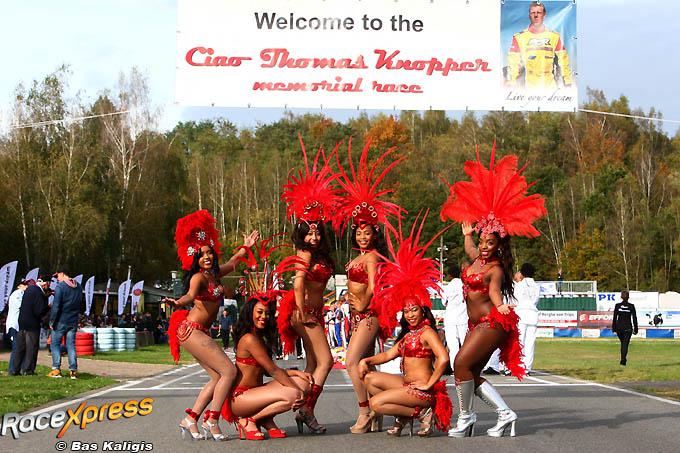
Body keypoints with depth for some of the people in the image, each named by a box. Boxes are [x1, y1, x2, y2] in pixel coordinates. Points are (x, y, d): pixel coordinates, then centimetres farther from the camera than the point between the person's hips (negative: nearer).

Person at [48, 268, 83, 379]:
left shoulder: (60, 286, -12)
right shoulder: (79, 287, 9)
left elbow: (56, 306, -15)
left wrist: (52, 321, -9)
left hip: (61, 321, -5)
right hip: (73, 322, 5)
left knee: (55, 344, 4)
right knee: (71, 345, 8)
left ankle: (56, 369, -2)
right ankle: (73, 370, 2)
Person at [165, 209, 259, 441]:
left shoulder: (214, 274, 12)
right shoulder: (198, 277, -13)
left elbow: (231, 263, 34)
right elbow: (190, 295, -35)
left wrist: (246, 247, 46)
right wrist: (178, 302, -56)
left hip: (200, 333, 9)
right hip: (192, 330, -9)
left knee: (217, 377, 6)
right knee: (229, 371, -12)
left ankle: (190, 419, 7)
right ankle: (211, 421, -9)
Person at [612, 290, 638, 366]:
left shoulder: (617, 306, -3)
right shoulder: (631, 306, -5)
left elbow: (614, 318, -1)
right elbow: (634, 318, -3)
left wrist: (613, 328, 5)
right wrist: (635, 329, 4)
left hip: (619, 327, 2)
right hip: (628, 327, -2)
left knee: (623, 343, 20)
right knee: (625, 344, 1)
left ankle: (623, 359, 27)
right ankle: (623, 360, -8)